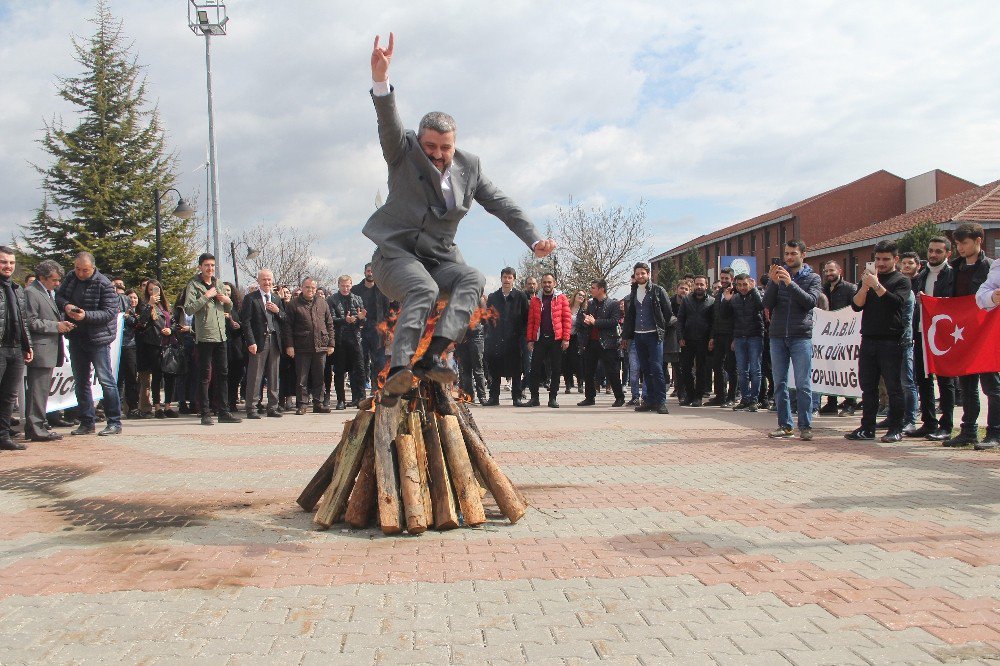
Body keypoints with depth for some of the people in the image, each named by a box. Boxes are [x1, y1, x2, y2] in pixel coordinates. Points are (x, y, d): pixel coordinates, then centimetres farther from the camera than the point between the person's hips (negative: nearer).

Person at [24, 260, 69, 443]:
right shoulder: (30, 292, -9)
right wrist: (56, 326, -15)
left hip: (50, 349, 10)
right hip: (40, 350, -10)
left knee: (42, 390, 13)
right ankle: (36, 429, -3)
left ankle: (34, 427, 19)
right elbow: (31, 322, -16)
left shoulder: (49, 293, 20)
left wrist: (63, 324, 10)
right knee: (38, 390, -6)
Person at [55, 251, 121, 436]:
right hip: (76, 336, 7)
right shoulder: (71, 278, 5)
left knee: (105, 379, -5)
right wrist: (66, 305, -9)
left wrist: (86, 315, -28)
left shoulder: (104, 284, -13)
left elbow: (110, 312, -16)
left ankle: (115, 422, 1)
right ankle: (87, 422, 19)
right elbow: (58, 296, 14)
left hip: (98, 338, -7)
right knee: (80, 381, 11)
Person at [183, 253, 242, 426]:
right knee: (205, 376, -3)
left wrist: (228, 301, 3)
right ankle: (205, 414, 2)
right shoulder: (194, 285, -3)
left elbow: (228, 310, 24)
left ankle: (224, 412, 14)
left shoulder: (218, 284, 17)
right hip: (204, 337, -6)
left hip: (221, 336, 6)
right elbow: (188, 309, -15)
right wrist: (205, 296, -17)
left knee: (223, 374, 8)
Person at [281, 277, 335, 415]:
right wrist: (289, 345, -7)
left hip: (320, 347, 3)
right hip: (301, 348, -3)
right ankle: (301, 404, 7)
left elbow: (329, 324, 14)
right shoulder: (293, 304, 3)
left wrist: (331, 344, 7)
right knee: (302, 378, 0)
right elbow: (287, 326, 0)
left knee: (319, 378, 8)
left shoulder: (322, 303, 13)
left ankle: (318, 404, 15)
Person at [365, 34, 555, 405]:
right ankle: (399, 371, -43)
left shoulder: (469, 166, 9)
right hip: (396, 253, -4)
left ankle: (432, 356, -39)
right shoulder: (404, 153, 0)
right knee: (424, 289, -34)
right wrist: (380, 79, -38)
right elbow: (389, 123, -19)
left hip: (439, 258, 4)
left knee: (473, 279, -26)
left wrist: (533, 239, -4)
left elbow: (501, 205, 8)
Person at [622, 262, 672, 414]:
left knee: (656, 368, -10)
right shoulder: (634, 292, 13)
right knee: (645, 370, 8)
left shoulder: (658, 290, -2)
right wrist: (625, 335, 13)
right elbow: (629, 315, 16)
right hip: (638, 336, 5)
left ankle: (661, 402, -7)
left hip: (654, 335, -5)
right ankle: (649, 401, 13)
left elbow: (668, 312, -1)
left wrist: (663, 329, -3)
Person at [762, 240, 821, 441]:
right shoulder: (778, 275, 11)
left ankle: (805, 426, 2)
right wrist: (774, 283, -15)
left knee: (803, 384, -4)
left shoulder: (812, 277, 6)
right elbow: (767, 304, 0)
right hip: (778, 336, 3)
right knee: (780, 384, 5)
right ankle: (784, 425, 12)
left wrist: (790, 283, -20)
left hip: (801, 336, -3)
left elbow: (810, 301, -11)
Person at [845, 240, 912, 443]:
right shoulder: (869, 278, 16)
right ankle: (867, 428, 12)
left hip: (891, 341, -5)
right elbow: (856, 305, 5)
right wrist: (865, 286, -9)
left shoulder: (901, 280, 3)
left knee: (893, 387, -1)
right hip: (869, 340, 5)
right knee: (868, 386, 6)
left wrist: (876, 285, -19)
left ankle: (896, 428, 5)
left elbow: (896, 302, -15)